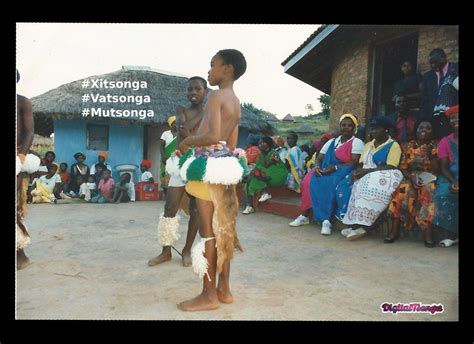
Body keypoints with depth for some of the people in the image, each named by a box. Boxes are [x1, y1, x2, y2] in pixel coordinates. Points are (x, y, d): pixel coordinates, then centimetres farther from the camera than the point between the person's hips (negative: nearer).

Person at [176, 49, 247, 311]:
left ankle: (209, 295, 3)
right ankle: (224, 289, 19)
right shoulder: (236, 104, 18)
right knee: (223, 229, 11)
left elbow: (213, 135, -24)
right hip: (224, 166, 9)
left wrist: (188, 141, -8)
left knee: (207, 230, -4)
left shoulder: (216, 95, -9)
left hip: (208, 166, -9)